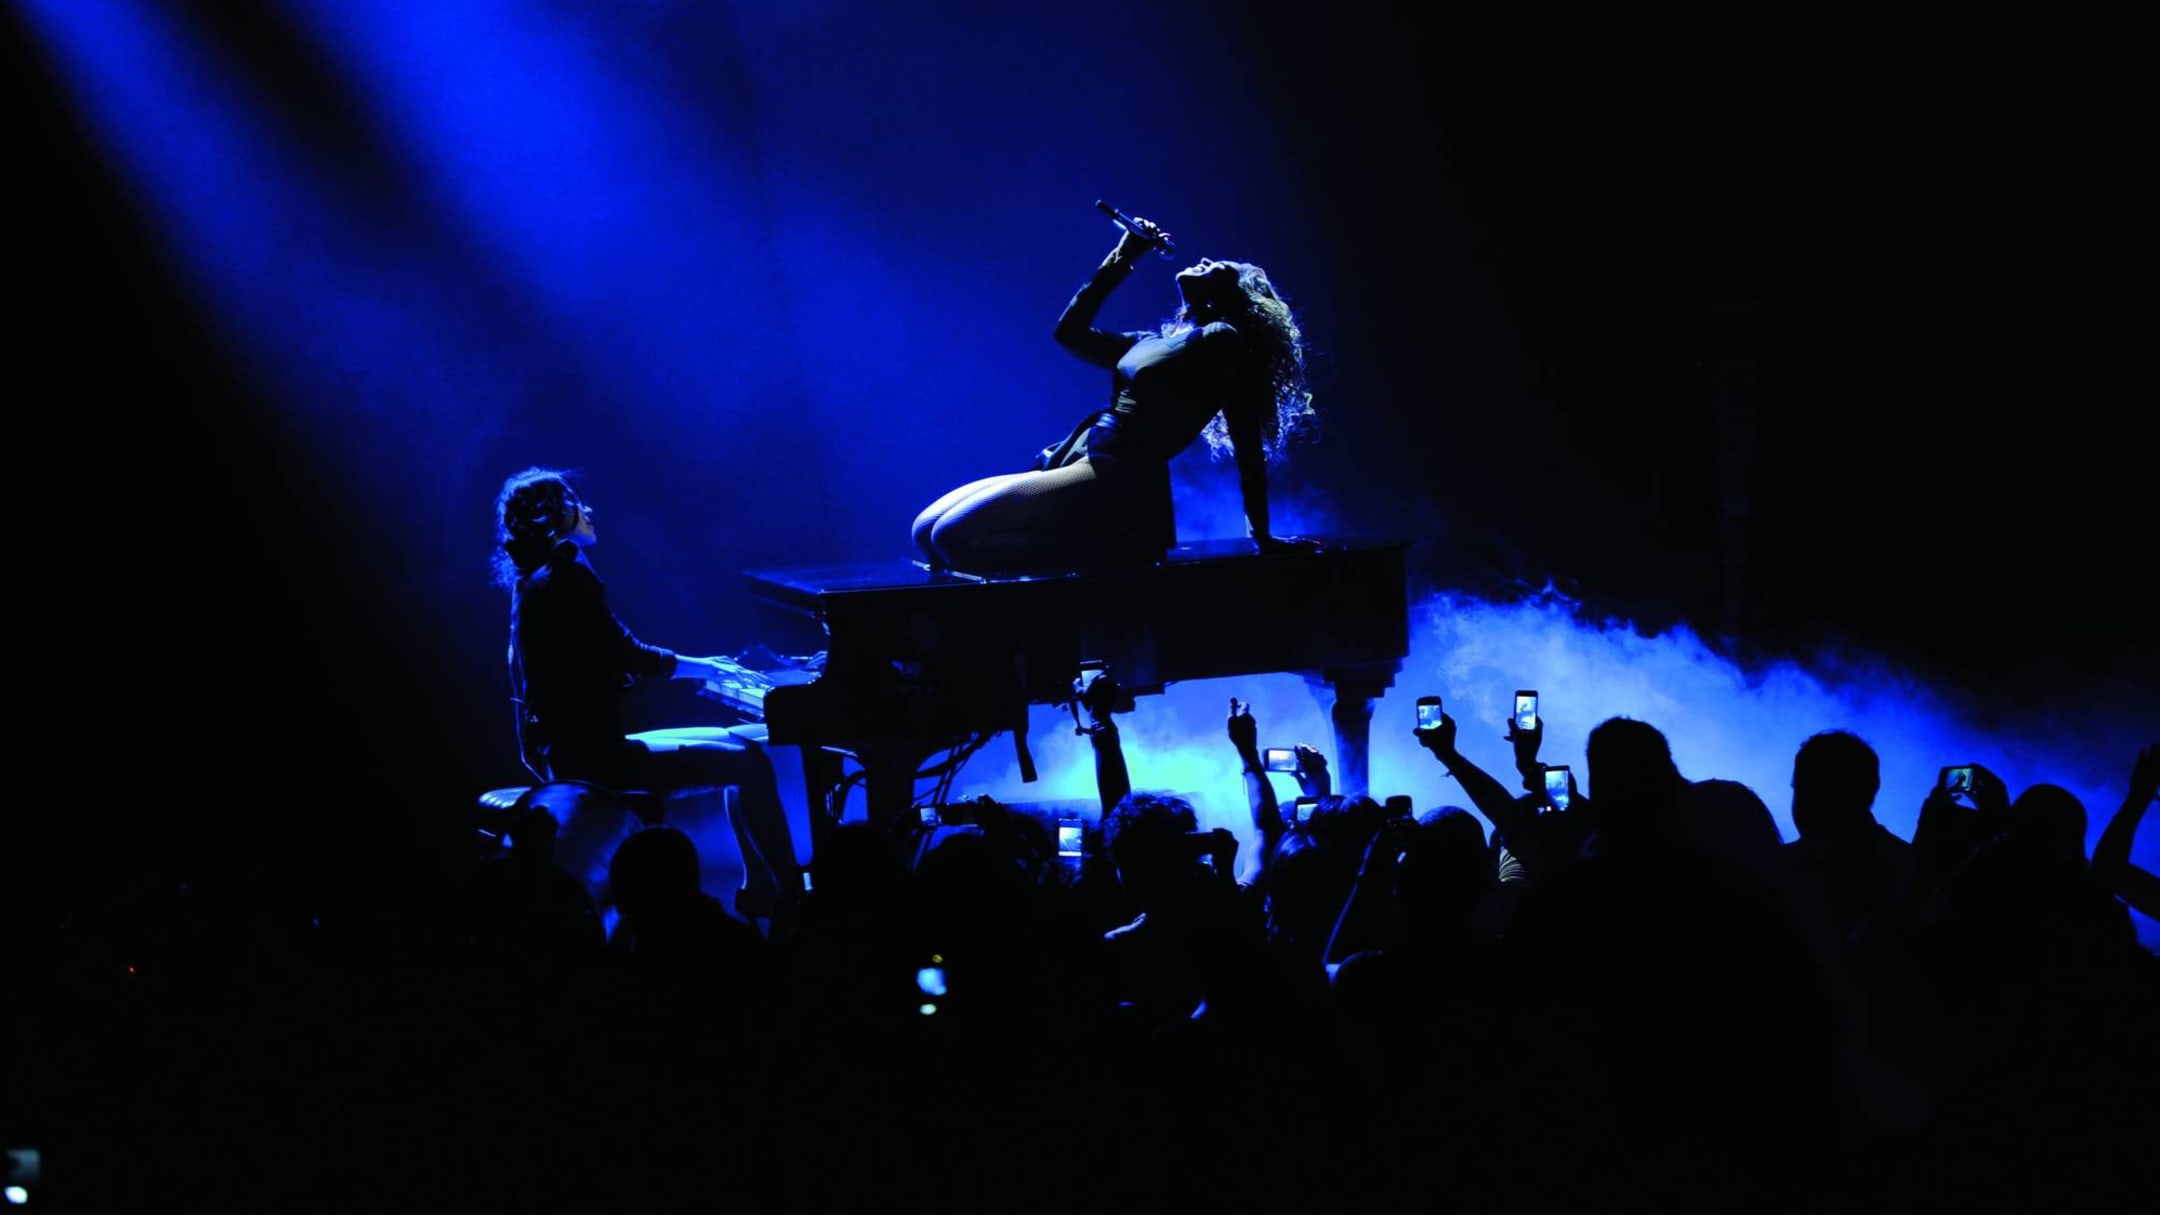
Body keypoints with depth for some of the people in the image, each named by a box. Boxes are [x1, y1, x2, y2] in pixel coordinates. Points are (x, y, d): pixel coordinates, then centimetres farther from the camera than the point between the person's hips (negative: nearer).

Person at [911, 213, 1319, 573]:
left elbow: (1248, 446, -3)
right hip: (1083, 466, 9)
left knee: (953, 536, -23)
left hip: (1118, 484, -9)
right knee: (926, 531, 3)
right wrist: (1121, 259, 28)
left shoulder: (1222, 339, 0)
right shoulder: (1154, 342, 23)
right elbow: (1070, 333, 32)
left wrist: (1264, 539, -5)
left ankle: (1108, 553, -11)